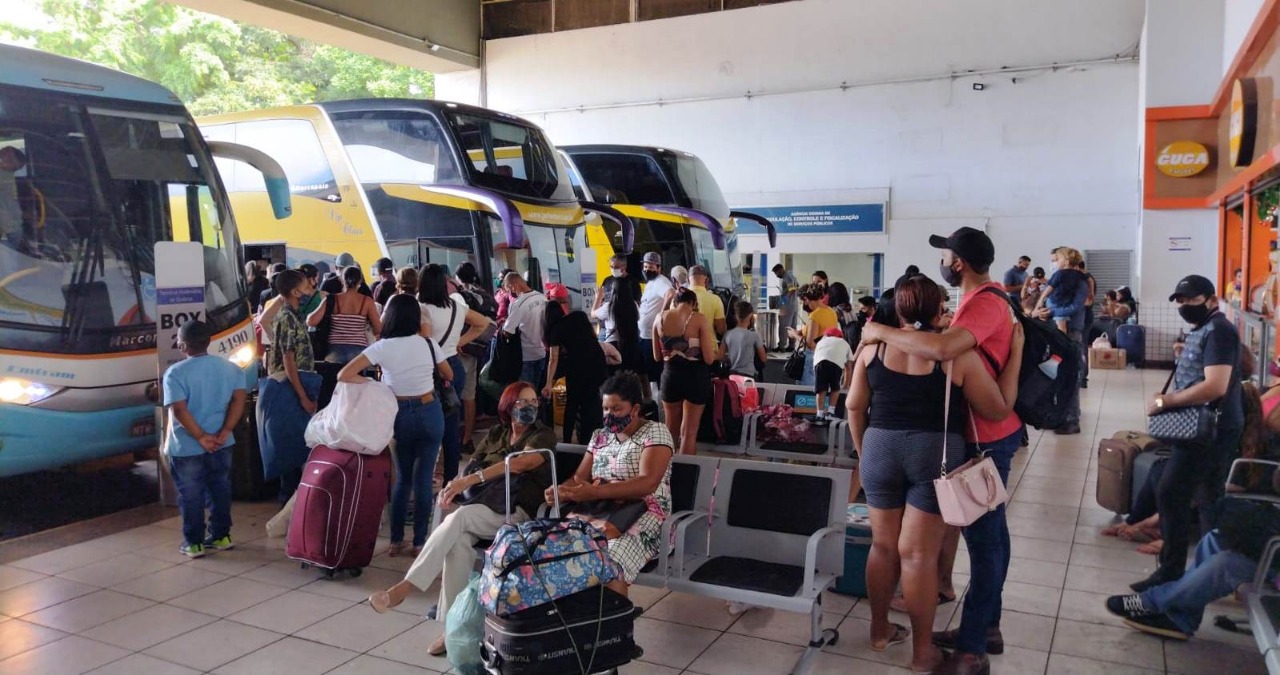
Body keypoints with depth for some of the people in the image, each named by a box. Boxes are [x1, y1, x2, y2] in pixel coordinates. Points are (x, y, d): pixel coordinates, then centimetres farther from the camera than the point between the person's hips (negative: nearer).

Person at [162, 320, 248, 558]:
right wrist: (225, 432, -11)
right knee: (220, 490, 15)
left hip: (186, 447, -4)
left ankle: (194, 543, 14)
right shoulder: (230, 367, 1)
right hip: (221, 444, 4)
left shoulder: (176, 372, -13)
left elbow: (179, 410, -20)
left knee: (190, 496, 7)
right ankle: (221, 536, 22)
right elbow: (239, 399, -7)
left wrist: (201, 437, -16)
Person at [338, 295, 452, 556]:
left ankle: (396, 540, 17)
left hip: (401, 415, 0)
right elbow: (449, 376, 13)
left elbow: (344, 375, -13)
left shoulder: (382, 347, -7)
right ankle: (419, 542, 6)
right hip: (430, 413, 0)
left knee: (402, 477, 15)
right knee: (423, 478, 5)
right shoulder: (428, 344, -2)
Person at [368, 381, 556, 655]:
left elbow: (521, 462, -16)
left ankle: (405, 587, -29)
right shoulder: (495, 433, 20)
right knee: (458, 540, -31)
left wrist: (471, 478, -26)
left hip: (517, 511, -4)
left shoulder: (544, 435, 3)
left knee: (459, 518, -33)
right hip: (480, 504, 4)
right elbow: (473, 468, 12)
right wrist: (453, 487, -12)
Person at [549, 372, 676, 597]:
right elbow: (579, 478, 12)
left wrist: (596, 492, -24)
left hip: (642, 518, -5)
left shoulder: (655, 432, -1)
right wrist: (560, 491, -13)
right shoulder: (599, 436, 19)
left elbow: (648, 483, -14)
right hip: (597, 512, 5)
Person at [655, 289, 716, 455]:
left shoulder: (660, 318, 0)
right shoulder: (700, 319, -11)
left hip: (670, 375, 4)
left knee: (671, 430, 21)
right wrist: (716, 353, 9)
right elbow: (709, 358, -13)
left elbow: (657, 356, 8)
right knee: (689, 432, 5)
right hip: (695, 377, -3)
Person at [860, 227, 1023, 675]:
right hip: (989, 431, 10)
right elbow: (951, 344, 12)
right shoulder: (988, 298, 11)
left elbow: (942, 348, -40)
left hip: (986, 436, -10)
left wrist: (882, 332, -29)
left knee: (983, 536, -4)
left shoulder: (985, 304, -23)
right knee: (989, 530, 17)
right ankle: (987, 624, 31)